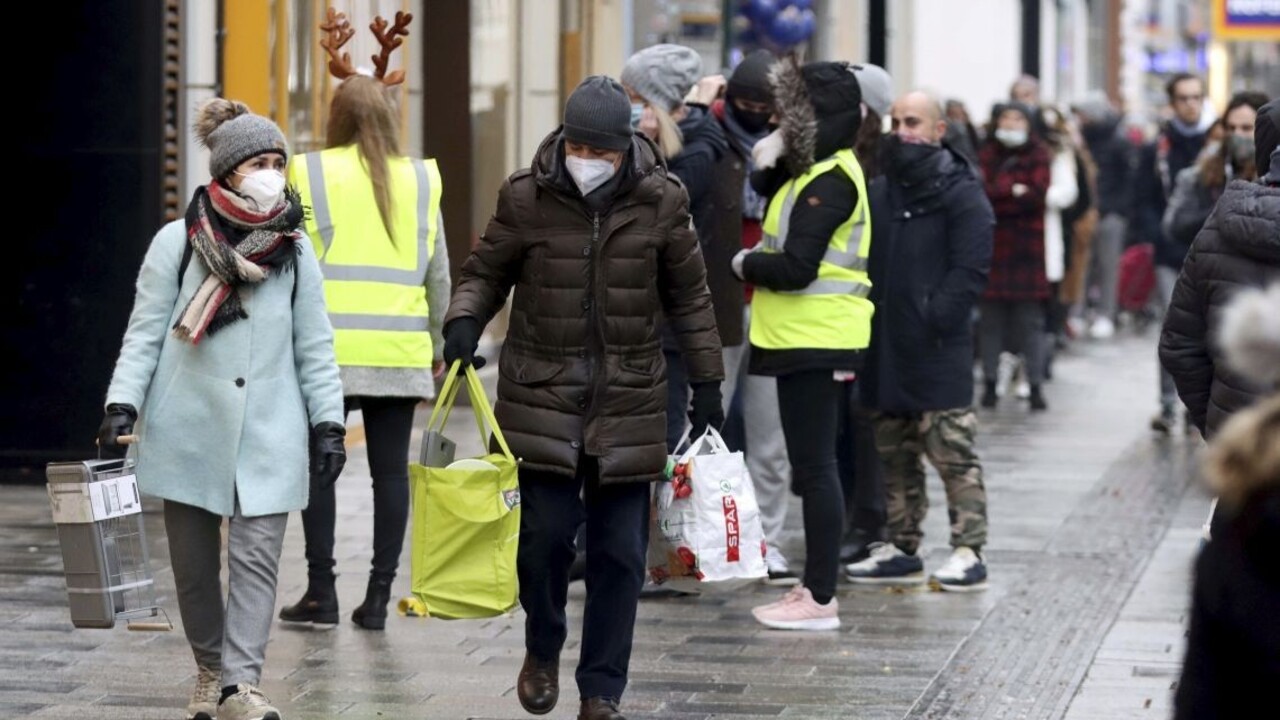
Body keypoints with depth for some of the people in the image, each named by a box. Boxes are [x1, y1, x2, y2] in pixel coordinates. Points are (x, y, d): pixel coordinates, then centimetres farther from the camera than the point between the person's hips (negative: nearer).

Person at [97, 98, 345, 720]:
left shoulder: (295, 252, 6)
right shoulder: (177, 242, -1)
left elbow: (315, 346, 8)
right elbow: (145, 333, 1)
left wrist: (328, 423, 2)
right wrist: (122, 404, -10)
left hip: (268, 435, 1)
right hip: (189, 429, -1)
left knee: (256, 558, -9)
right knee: (194, 561, 7)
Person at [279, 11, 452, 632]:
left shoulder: (309, 174, 0)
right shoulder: (420, 180, 9)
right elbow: (438, 273, 14)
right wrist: (436, 344, 25)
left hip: (327, 348, -2)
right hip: (400, 351, 3)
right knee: (391, 469, 5)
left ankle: (321, 591, 7)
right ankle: (378, 596, 6)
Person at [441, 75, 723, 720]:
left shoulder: (660, 201, -1)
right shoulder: (526, 196, -4)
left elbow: (688, 298, 9)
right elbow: (486, 272, 8)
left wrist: (707, 385, 10)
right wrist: (465, 320, -12)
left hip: (629, 401, 1)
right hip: (541, 395, -1)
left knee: (620, 552, 2)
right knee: (544, 532, -8)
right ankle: (542, 648, 22)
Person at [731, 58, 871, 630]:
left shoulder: (831, 180, -17)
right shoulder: (813, 170, 15)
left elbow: (796, 267, -23)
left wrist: (746, 265, -6)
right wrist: (767, 165, 3)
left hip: (815, 338, -10)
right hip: (804, 338, 10)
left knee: (814, 467, -6)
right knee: (810, 466, 14)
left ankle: (821, 598, -3)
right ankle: (813, 585, 21)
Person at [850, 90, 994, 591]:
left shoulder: (961, 194, -5)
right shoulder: (880, 193, 16)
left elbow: (970, 270, -12)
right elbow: (863, 261, 20)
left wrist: (935, 318, -17)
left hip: (938, 350, -7)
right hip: (887, 347, 7)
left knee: (953, 451, -8)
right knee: (895, 455, 12)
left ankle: (968, 552, -5)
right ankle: (902, 549, 20)